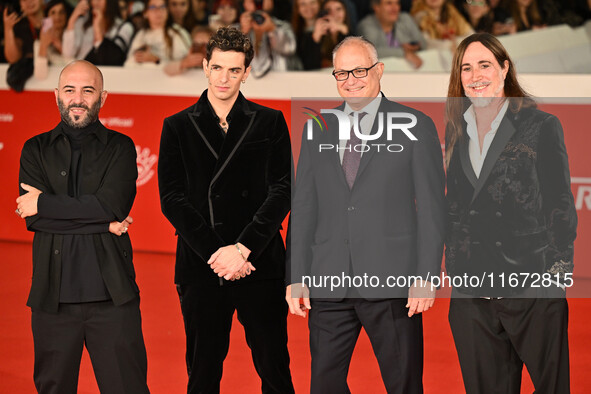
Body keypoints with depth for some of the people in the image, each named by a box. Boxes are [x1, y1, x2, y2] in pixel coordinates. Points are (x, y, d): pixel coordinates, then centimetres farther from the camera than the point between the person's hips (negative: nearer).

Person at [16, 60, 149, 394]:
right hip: (53, 297, 2)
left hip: (111, 295, -1)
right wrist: (103, 221, -10)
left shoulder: (120, 148, 6)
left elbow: (113, 203, -12)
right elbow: (33, 218, -5)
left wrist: (44, 203, -8)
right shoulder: (36, 150, 9)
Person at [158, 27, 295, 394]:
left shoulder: (270, 123, 8)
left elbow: (282, 190, 0)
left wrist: (242, 248, -11)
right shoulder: (178, 127, 8)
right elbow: (172, 198, 1)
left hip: (261, 267, 0)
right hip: (201, 268, 1)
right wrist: (214, 253, -10)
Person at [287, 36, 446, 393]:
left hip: (392, 283, -3)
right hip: (329, 285, 3)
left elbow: (432, 207, -1)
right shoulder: (318, 131, 13)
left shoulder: (416, 126, 3)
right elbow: (303, 208, 13)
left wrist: (426, 277, -9)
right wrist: (296, 277, 5)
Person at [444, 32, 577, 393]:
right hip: (471, 293, 4)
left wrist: (559, 275, -8)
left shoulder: (541, 126, -1)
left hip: (533, 285, -4)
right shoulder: (455, 132, 13)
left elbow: (561, 207, -2)